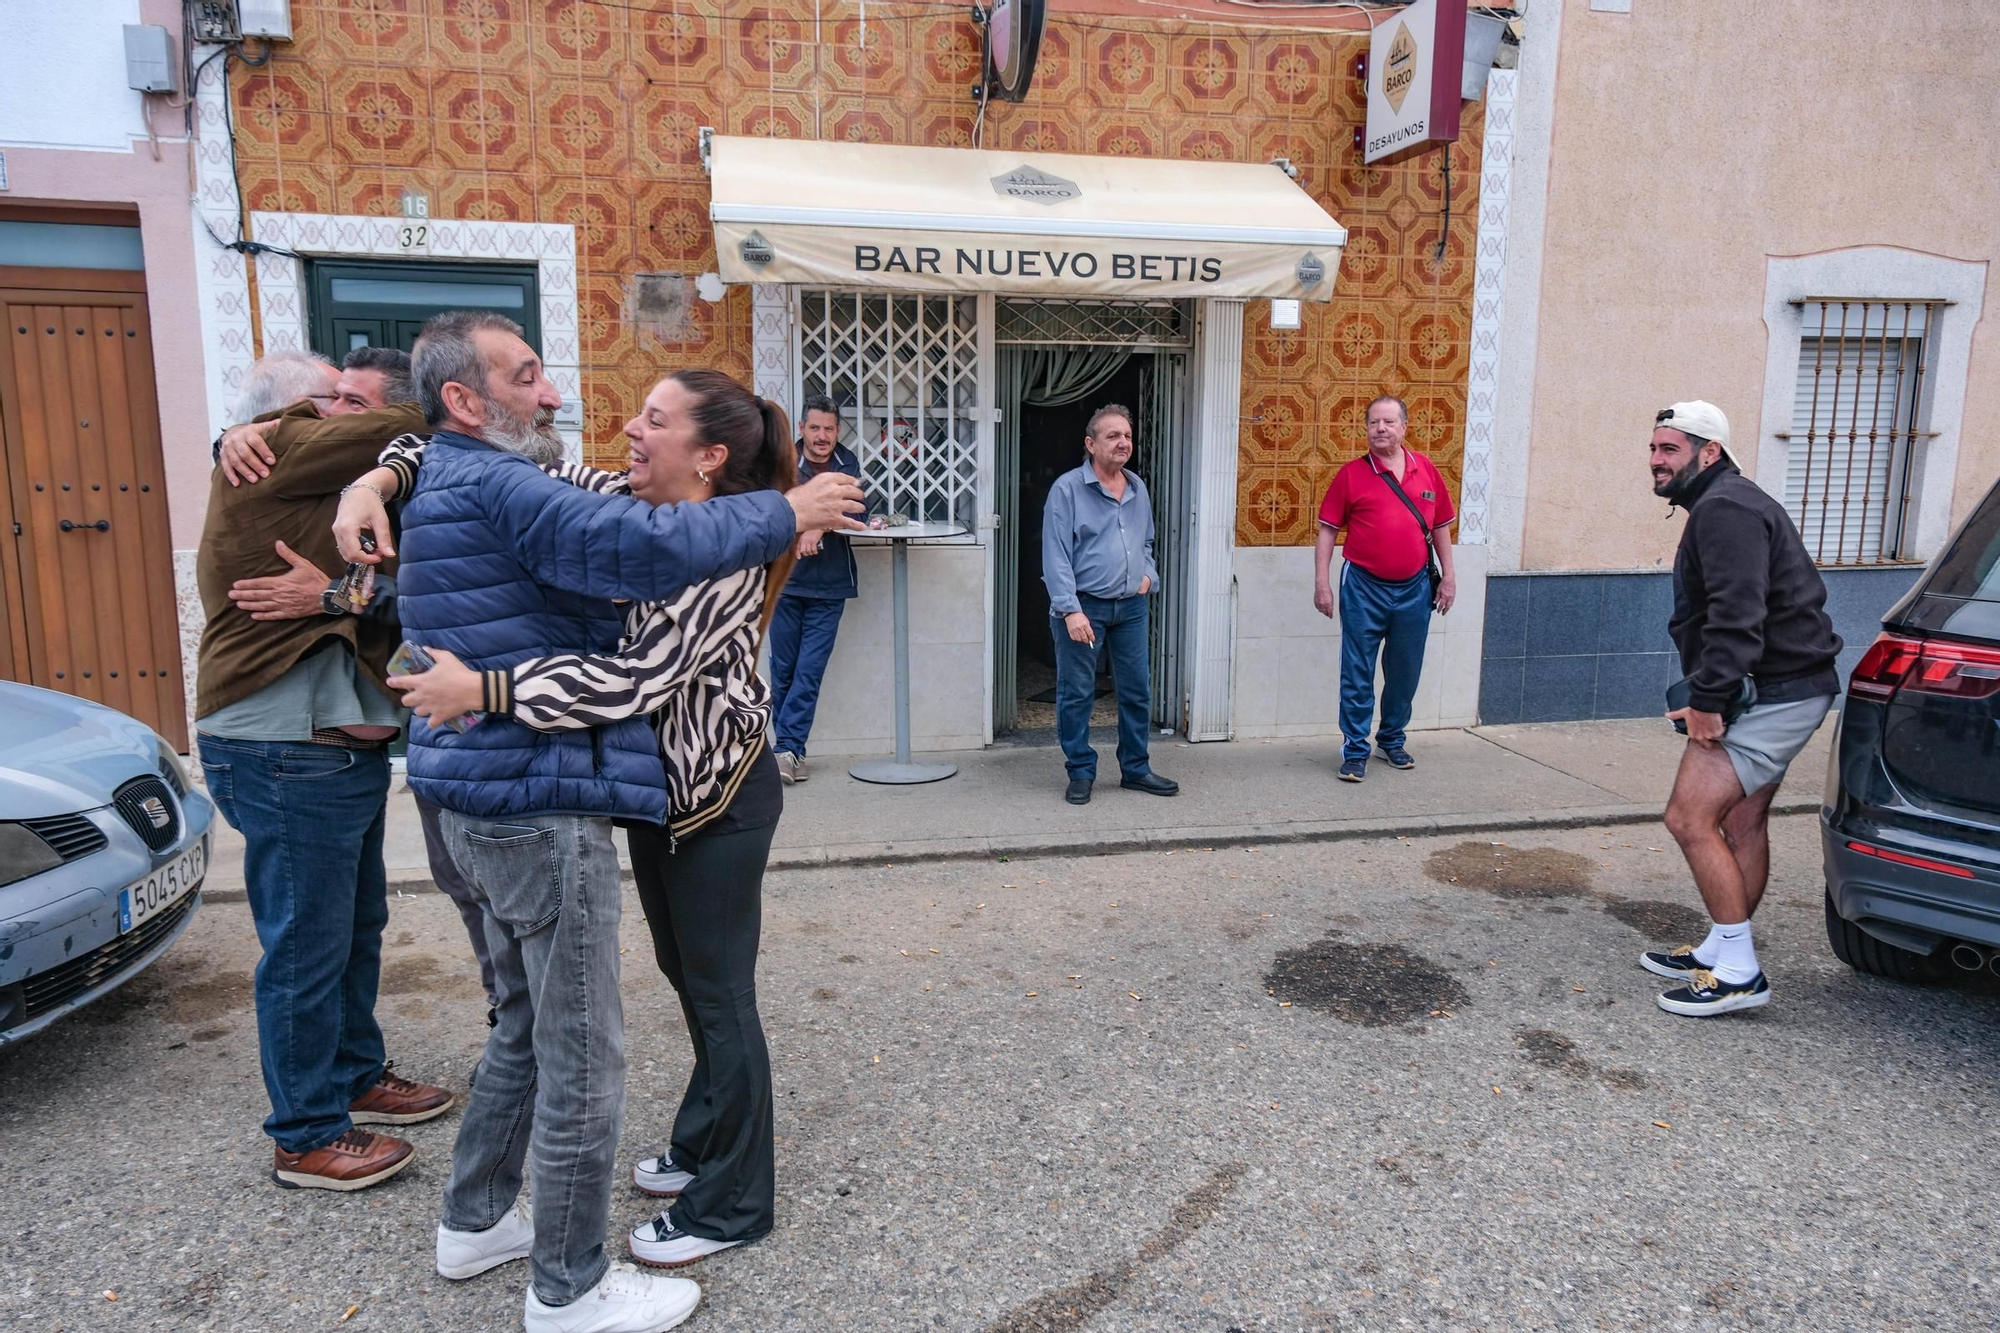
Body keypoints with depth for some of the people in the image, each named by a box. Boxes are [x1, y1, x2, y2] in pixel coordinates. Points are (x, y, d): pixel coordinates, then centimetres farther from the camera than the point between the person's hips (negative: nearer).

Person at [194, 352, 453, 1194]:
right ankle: (306, 1139, 13)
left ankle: (356, 1075, 37)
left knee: (356, 927, 21)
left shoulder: (303, 486, 19)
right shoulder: (268, 454, -9)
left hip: (339, 745, 10)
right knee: (306, 950, 0)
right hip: (287, 752, -10)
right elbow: (396, 428, -18)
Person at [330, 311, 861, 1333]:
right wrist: (785, 514, -19)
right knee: (582, 1056, 1)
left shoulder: (450, 481, 16)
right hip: (540, 802, -11)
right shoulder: (491, 485, -17)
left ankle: (475, 1222, 39)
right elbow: (646, 548, -29)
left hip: (491, 801, 11)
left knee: (529, 1025, 24)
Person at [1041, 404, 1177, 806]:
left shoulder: (1137, 489, 12)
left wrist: (1149, 574, 7)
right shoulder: (1067, 489, -8)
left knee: (1138, 690, 10)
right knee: (1076, 694, 2)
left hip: (1130, 607, 6)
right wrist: (1070, 610, -20)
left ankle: (1136, 769, 24)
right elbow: (1056, 556, -13)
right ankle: (1081, 773, 15)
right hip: (1083, 607, -6)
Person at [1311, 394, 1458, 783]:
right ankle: (1355, 750, 9)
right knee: (1357, 674, 0)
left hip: (1414, 588, 3)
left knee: (1405, 673, 14)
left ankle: (1392, 740, 32)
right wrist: (1322, 583, -7)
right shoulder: (1352, 473, -3)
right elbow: (1328, 529, -2)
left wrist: (1448, 576, 9)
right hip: (1364, 587, -3)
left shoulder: (1427, 470, 5)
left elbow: (1440, 527, 12)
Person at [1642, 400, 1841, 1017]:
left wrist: (1707, 699, -27)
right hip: (1783, 689, 11)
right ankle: (1721, 951, 27)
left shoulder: (1724, 509, -15)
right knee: (1743, 821, 16)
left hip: (1768, 695, -11)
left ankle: (1738, 973, -6)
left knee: (1690, 819, -12)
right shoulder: (1729, 503, 20)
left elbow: (1736, 615, -26)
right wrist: (1711, 695, 15)